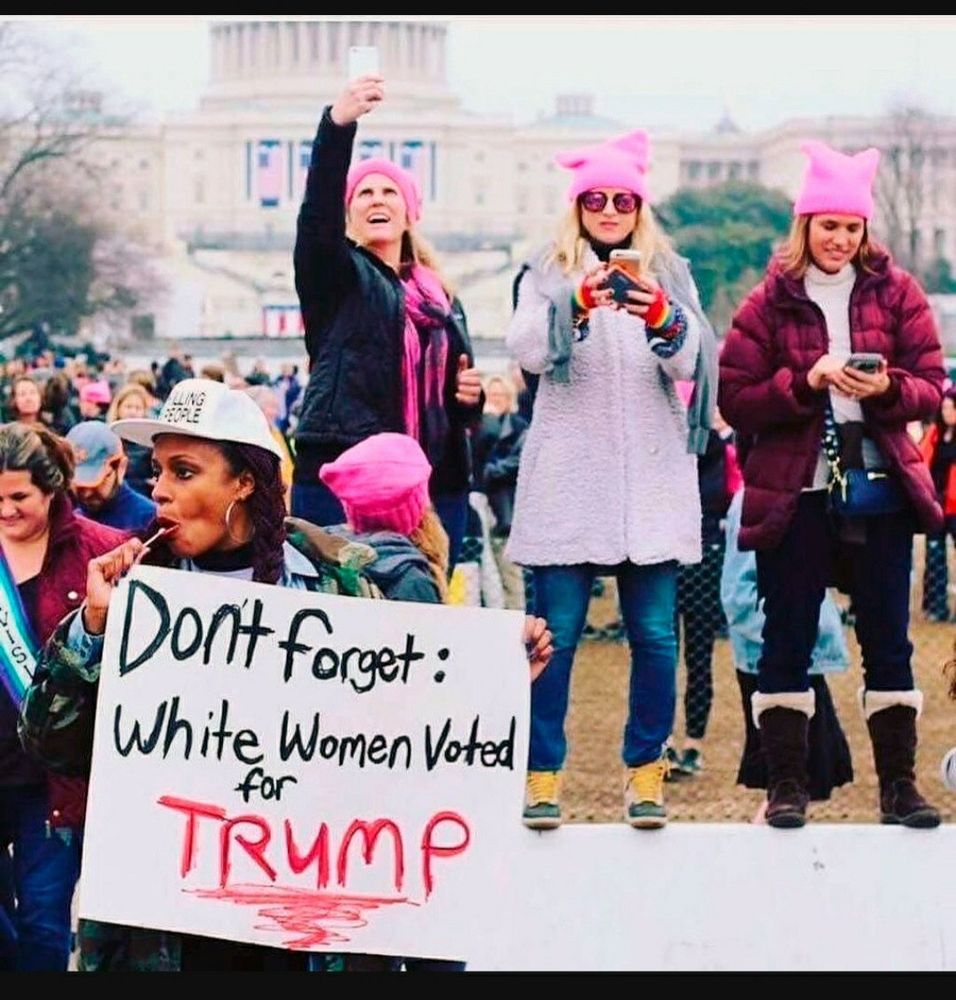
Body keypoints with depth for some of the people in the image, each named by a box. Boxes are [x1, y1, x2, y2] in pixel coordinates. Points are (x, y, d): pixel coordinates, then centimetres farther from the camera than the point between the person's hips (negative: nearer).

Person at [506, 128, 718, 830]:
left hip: (651, 476, 1)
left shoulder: (669, 274, 13)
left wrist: (661, 317, -25)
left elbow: (690, 361, -3)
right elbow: (527, 351, -9)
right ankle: (543, 772, 3)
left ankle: (646, 771, 11)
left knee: (655, 634, 0)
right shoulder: (548, 276, 10)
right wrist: (577, 305, -28)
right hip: (568, 477, -1)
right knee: (557, 632, -4)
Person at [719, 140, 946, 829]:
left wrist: (888, 388, -17)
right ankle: (787, 783, 10)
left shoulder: (896, 292, 5)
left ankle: (899, 782, 12)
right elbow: (737, 398, -3)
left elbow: (932, 385, 4)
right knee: (788, 637, 2)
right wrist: (806, 382, -17)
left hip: (881, 487, 1)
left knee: (888, 637, 5)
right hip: (793, 491, -1)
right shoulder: (770, 301, 1)